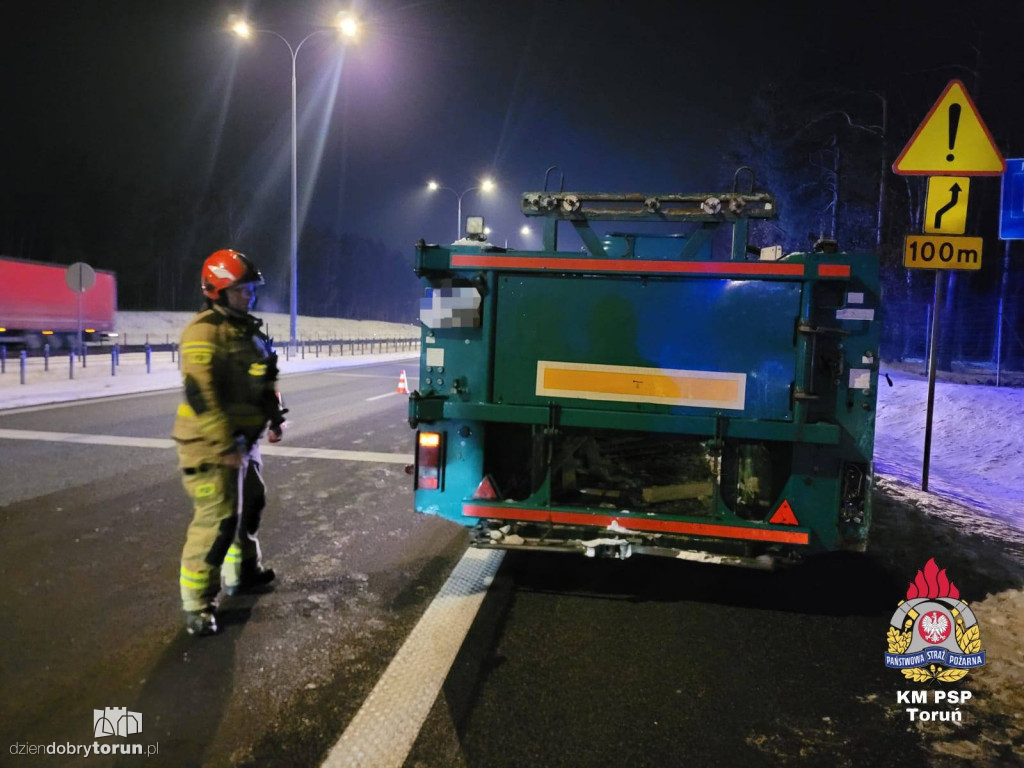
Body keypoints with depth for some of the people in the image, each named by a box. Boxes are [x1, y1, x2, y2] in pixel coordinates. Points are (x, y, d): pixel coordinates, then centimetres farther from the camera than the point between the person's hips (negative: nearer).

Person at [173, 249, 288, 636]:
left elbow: (264, 381, 22)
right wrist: (225, 444, -27)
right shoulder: (205, 332, -17)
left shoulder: (248, 330, 13)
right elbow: (200, 393, -26)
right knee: (216, 520, -9)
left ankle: (242, 572, 43)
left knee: (250, 504, 22)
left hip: (242, 441, 10)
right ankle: (197, 604, 4)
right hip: (211, 445, -10)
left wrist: (274, 418, 10)